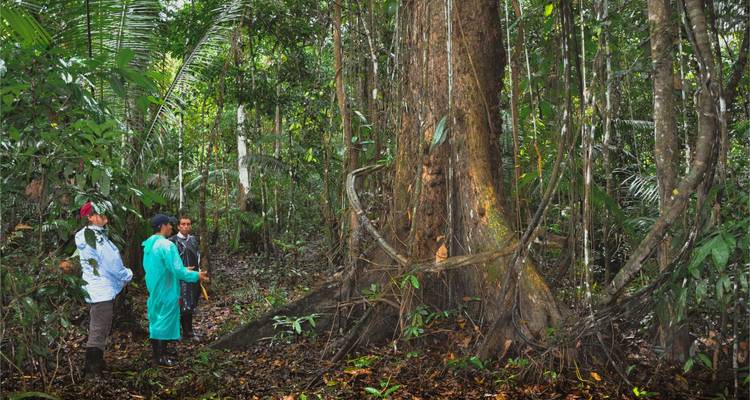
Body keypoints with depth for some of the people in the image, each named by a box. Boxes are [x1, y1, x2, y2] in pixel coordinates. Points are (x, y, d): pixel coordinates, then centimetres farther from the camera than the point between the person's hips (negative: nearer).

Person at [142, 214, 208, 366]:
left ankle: (157, 354, 23)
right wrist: (197, 275, -11)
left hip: (153, 290, 9)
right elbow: (177, 270, -23)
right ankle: (161, 358, 8)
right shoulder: (166, 245, -21)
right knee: (165, 321, 1)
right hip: (166, 291, -9)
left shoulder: (148, 244, 7)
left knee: (156, 321, 15)